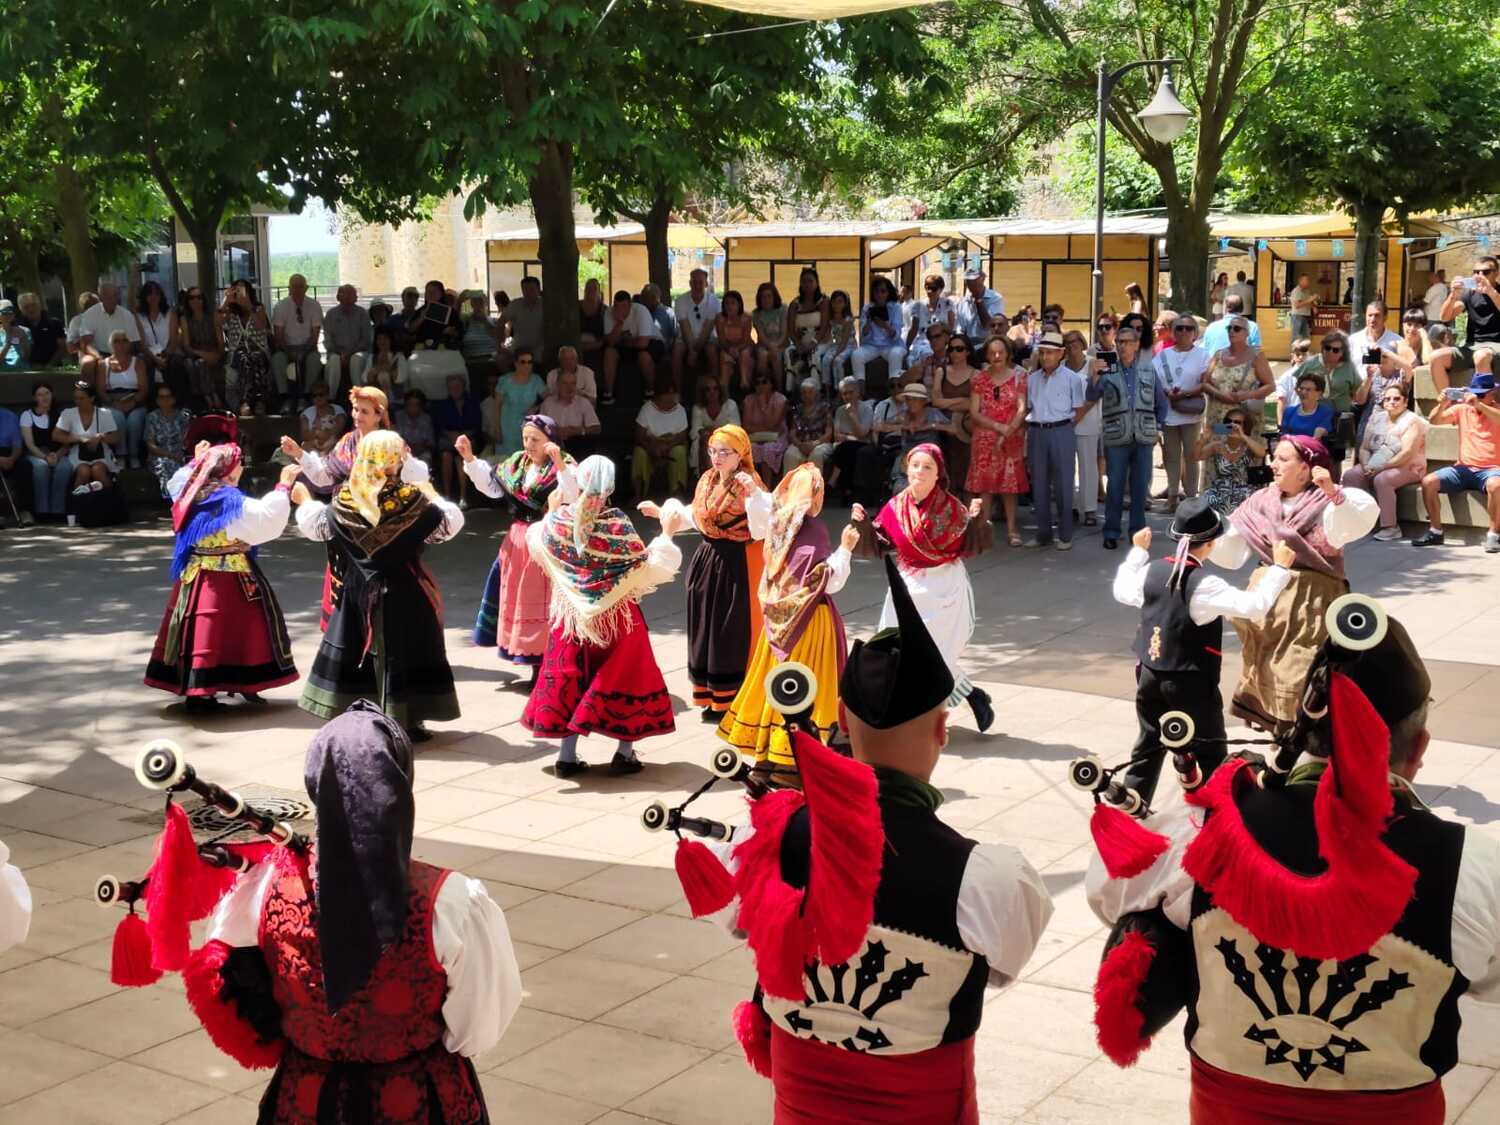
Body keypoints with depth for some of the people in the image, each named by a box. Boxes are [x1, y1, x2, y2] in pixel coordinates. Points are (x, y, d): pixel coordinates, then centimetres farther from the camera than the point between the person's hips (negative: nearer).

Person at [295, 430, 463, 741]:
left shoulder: (344, 501, -6)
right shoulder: (413, 502, -13)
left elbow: (315, 526, 10)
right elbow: (450, 524, 0)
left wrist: (304, 501, 31)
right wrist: (432, 497, 18)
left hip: (357, 590, 3)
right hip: (404, 591, -3)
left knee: (356, 648, 13)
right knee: (403, 651, 4)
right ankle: (408, 721, 7)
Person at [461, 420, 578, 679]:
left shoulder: (564, 466, -14)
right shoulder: (515, 464, 7)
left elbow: (573, 495, -31)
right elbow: (489, 483, 14)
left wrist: (559, 464, -44)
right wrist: (469, 459, 5)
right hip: (518, 542, 7)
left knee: (545, 603, -4)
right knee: (518, 599, 13)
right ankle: (535, 665, 26)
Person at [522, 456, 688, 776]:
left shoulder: (559, 519, -9)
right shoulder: (616, 523, -18)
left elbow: (535, 542, 13)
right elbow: (648, 567, -15)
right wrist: (666, 534, -5)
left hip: (572, 614, 3)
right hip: (616, 616, -3)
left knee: (570, 678, 11)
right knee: (624, 676, 10)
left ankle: (567, 755, 11)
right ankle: (625, 753, 10)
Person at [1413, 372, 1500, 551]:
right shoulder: (1462, 409, 11)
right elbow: (1433, 421, 3)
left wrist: (1479, 405, -35)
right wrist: (1442, 405, -16)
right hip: (1463, 469, 4)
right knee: (1428, 481, -18)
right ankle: (1436, 531, -6)